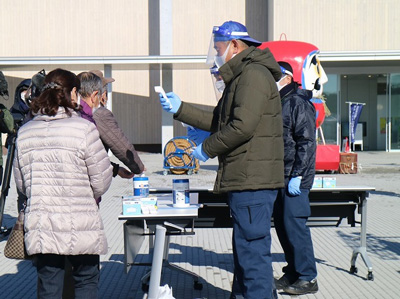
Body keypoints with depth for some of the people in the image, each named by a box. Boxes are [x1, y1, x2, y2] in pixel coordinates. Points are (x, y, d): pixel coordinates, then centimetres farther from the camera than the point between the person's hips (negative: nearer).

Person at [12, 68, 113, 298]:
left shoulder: (24, 132, 4)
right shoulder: (84, 128, -11)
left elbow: (21, 183, 10)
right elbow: (101, 180, -7)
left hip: (40, 226, 4)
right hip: (80, 227, -4)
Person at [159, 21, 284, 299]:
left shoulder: (253, 74, -13)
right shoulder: (241, 76, 21)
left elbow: (242, 126, -23)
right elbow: (218, 121, 23)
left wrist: (207, 148, -10)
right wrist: (180, 109, 17)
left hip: (252, 180, -11)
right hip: (245, 181, 11)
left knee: (253, 251, -8)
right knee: (245, 249, 19)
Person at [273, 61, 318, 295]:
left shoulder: (299, 103, -10)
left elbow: (307, 142, -16)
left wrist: (297, 176, -20)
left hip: (295, 179, -9)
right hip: (278, 177, 9)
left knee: (294, 224, -9)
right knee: (282, 225, 12)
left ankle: (308, 278, 0)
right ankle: (293, 273, 22)